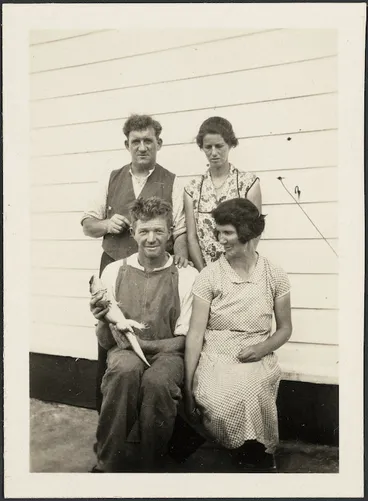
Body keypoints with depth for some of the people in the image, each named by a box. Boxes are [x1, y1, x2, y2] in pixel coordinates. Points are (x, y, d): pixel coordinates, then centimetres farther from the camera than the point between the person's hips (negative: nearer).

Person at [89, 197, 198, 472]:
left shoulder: (187, 276, -3)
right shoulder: (114, 271, 3)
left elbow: (184, 339, -1)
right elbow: (106, 342, 5)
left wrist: (142, 343, -16)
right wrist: (103, 322, -18)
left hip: (167, 353, -1)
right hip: (124, 354, 1)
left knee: (157, 380, -36)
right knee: (126, 369, -34)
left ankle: (151, 468, -12)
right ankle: (109, 467, -17)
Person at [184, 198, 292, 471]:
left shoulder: (275, 276, 2)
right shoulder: (209, 275, -2)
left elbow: (285, 328, 12)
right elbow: (195, 333, -5)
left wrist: (263, 348, -10)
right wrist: (188, 387, -11)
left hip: (257, 358, 0)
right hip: (215, 356, 0)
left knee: (243, 390, -33)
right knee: (217, 400, -32)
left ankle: (253, 453, -2)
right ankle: (259, 454, -1)